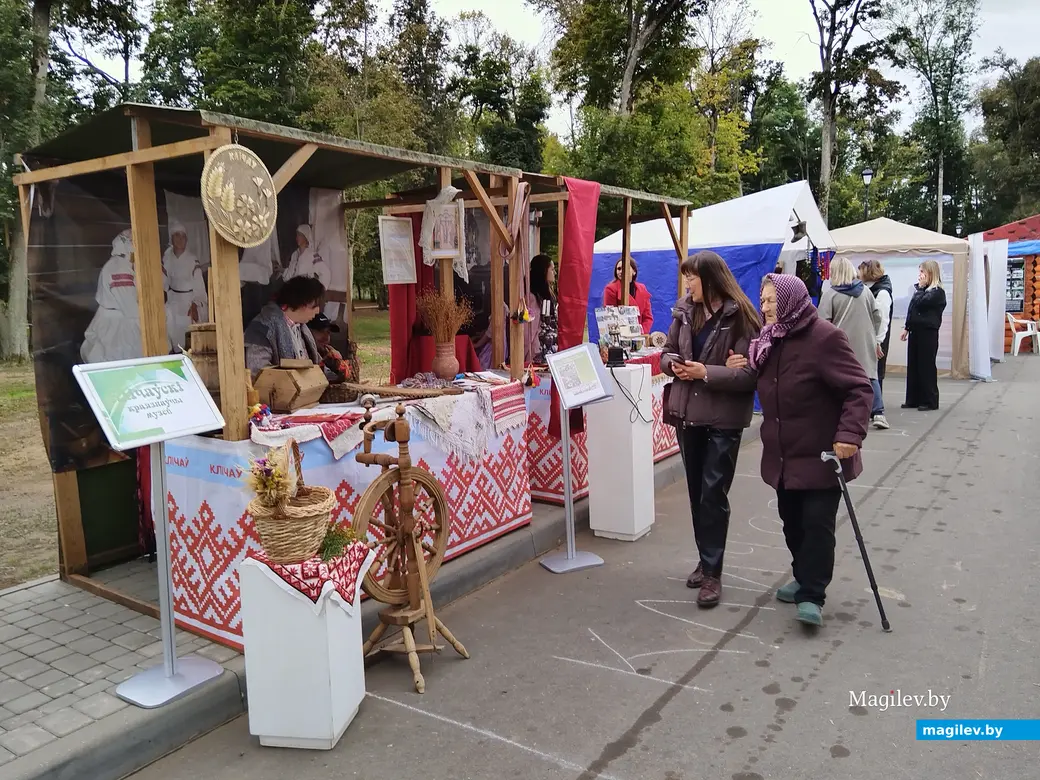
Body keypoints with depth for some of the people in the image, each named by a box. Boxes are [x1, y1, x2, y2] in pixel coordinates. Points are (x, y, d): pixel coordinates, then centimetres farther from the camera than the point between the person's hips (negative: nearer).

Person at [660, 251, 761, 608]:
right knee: (696, 492, 14)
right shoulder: (685, 311, 5)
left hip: (723, 419, -6)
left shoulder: (739, 316, -13)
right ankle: (706, 561, 28)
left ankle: (712, 572, 7)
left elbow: (752, 373, -17)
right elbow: (668, 352, 14)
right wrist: (673, 364, -9)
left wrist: (707, 373, -23)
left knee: (713, 494, -4)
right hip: (688, 414, 6)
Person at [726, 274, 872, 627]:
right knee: (792, 521, 16)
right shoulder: (771, 340, 8)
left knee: (817, 523, -3)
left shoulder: (824, 337, -17)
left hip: (821, 454, -8)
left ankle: (812, 595, 6)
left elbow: (859, 389, -19)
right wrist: (747, 370, 1)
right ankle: (805, 579, 33)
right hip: (784, 454, 8)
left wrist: (849, 433, -30)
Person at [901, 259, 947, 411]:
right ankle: (913, 399, 15)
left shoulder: (937, 292, -9)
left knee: (926, 366, -4)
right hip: (915, 331, 8)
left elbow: (920, 303, -23)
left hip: (928, 333, -8)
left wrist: (920, 288, -10)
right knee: (913, 366, 8)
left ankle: (930, 401, 3)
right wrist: (907, 328, 17)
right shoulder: (922, 289, 15)